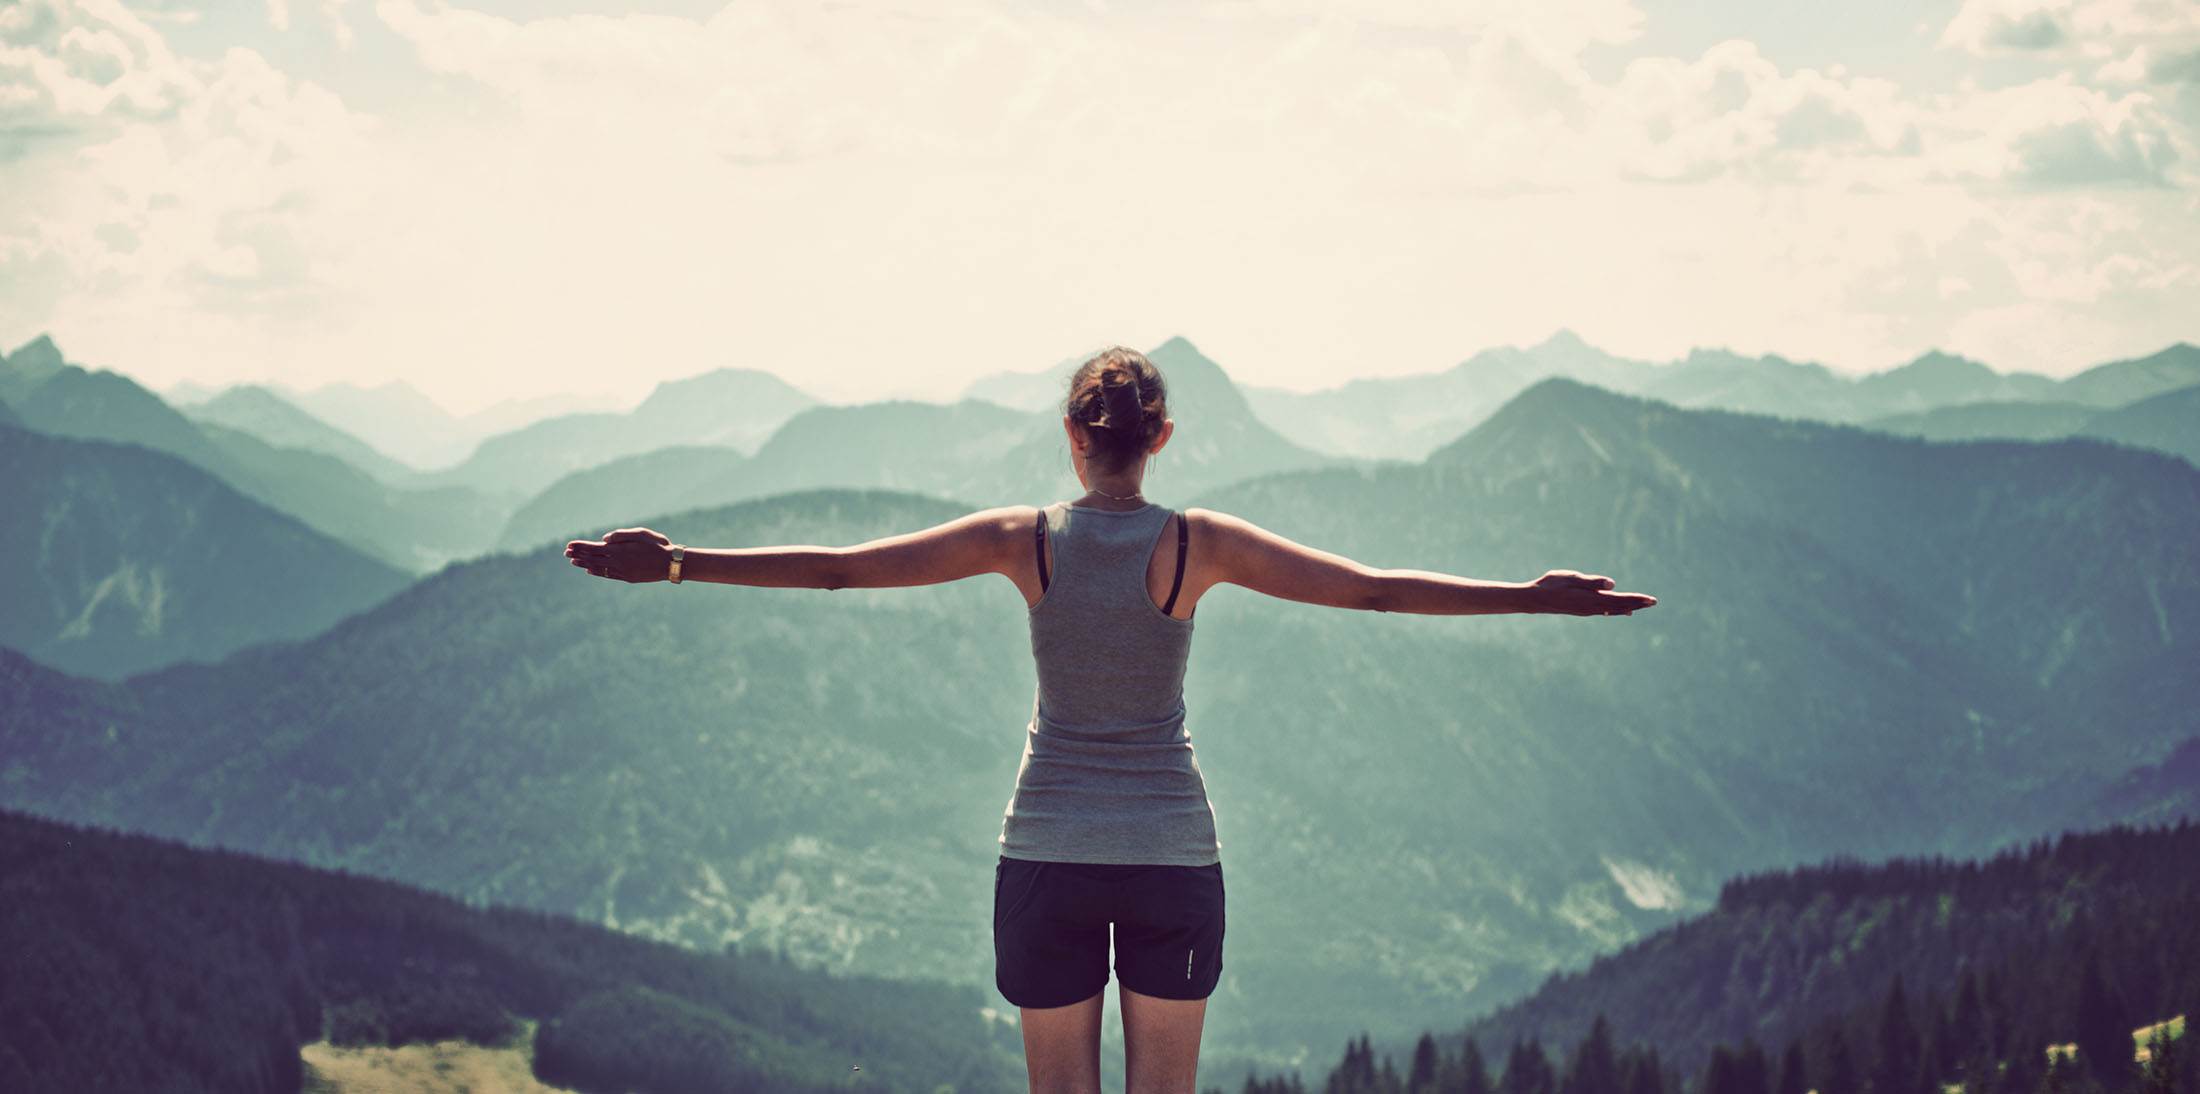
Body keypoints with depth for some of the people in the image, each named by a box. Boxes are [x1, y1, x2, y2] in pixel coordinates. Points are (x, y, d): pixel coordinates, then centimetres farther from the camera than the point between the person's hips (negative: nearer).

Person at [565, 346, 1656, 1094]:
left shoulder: (1024, 540, -6)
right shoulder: (1198, 545, -7)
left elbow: (834, 567, -7)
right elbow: (1377, 589, -8)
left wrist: (674, 563, -2)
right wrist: (1536, 598, -3)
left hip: (1047, 856, 0)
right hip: (1173, 854, 0)